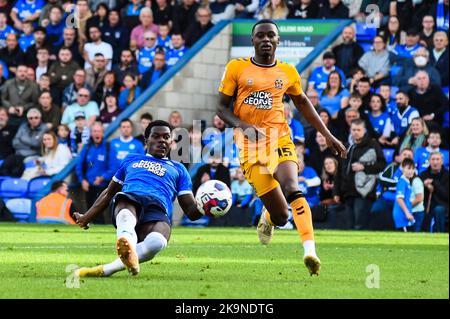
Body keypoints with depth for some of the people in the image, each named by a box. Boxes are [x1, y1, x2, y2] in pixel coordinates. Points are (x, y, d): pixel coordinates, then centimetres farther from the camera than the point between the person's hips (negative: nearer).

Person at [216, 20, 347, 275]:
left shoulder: (288, 72, 9)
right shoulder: (237, 68, 3)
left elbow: (302, 103, 25)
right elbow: (222, 108, 6)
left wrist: (328, 135, 23)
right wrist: (242, 125, -15)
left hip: (280, 139, 1)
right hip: (251, 147, -1)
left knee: (292, 189, -30)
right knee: (280, 216, -9)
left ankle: (310, 250, -39)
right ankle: (268, 218, 29)